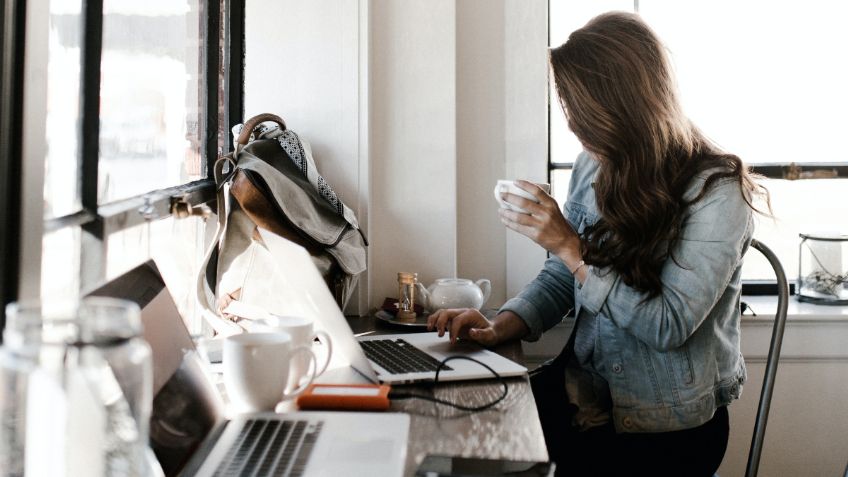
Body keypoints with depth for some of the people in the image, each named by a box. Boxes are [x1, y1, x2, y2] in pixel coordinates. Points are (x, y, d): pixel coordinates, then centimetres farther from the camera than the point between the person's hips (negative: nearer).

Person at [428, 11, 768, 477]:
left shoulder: (715, 191, -16)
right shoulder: (592, 168, 2)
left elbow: (669, 326, -20)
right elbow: (558, 280, 8)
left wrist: (570, 246, -22)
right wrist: (500, 327, -11)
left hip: (667, 425, -5)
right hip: (584, 390, 6)